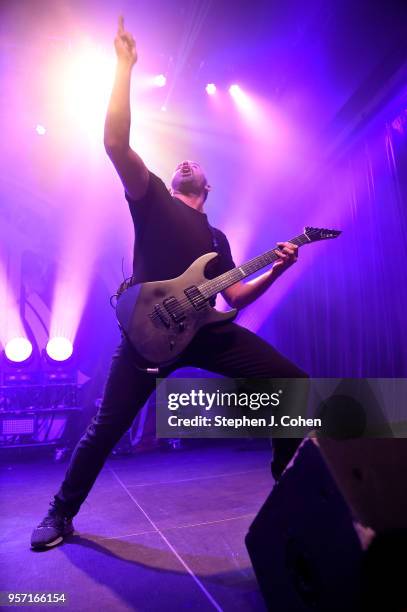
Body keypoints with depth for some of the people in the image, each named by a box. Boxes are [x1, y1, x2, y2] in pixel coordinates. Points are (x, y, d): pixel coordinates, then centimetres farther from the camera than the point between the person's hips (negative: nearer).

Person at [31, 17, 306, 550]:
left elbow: (235, 297, 17)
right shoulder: (152, 199, 11)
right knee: (106, 429, 1)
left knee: (294, 385, -3)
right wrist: (125, 66, -2)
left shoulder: (215, 237, 22)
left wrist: (276, 269, 6)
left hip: (205, 329, 4)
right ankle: (61, 514, 28)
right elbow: (115, 143, -5)